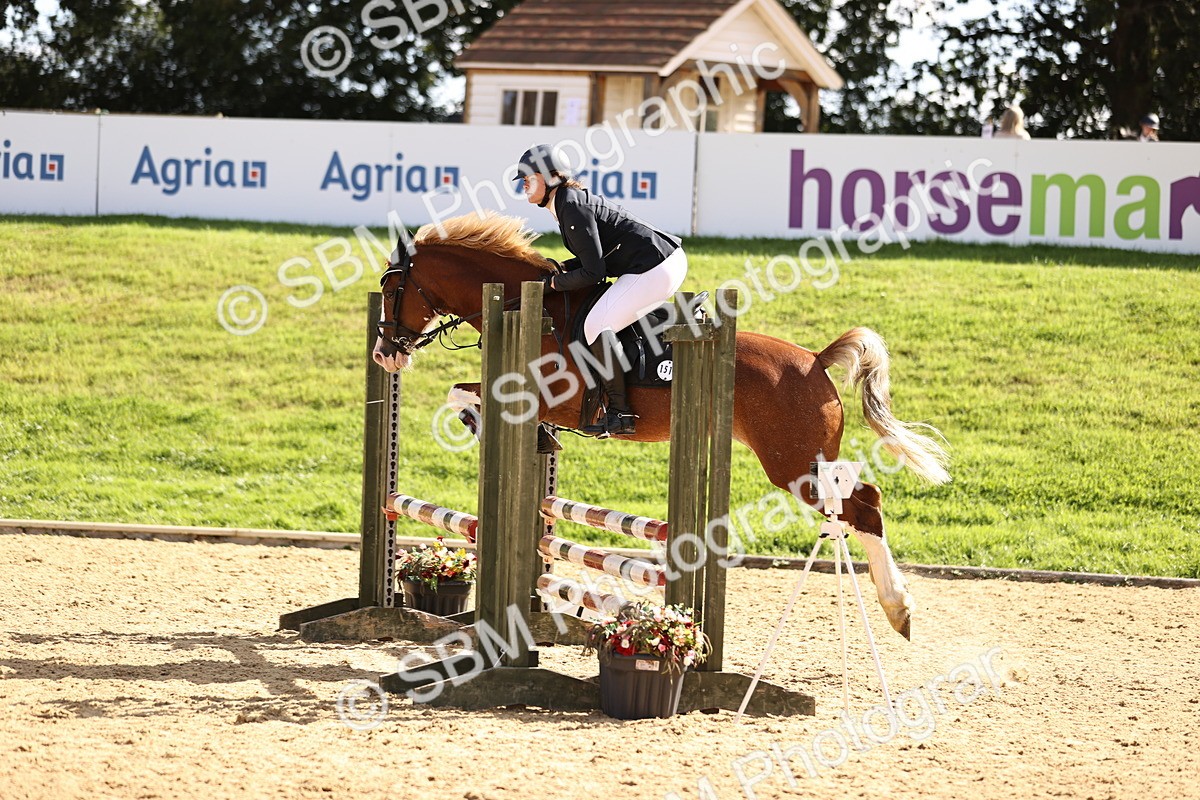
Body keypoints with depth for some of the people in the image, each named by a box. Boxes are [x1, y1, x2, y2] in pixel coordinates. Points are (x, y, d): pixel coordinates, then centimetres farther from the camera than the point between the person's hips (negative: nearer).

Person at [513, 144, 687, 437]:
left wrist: (553, 283, -7)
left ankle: (619, 412, -17)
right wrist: (562, 269, 9)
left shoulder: (573, 209, -17)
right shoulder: (569, 201, 15)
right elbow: (596, 256, 23)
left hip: (656, 269, -11)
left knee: (597, 325, -17)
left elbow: (593, 273, -18)